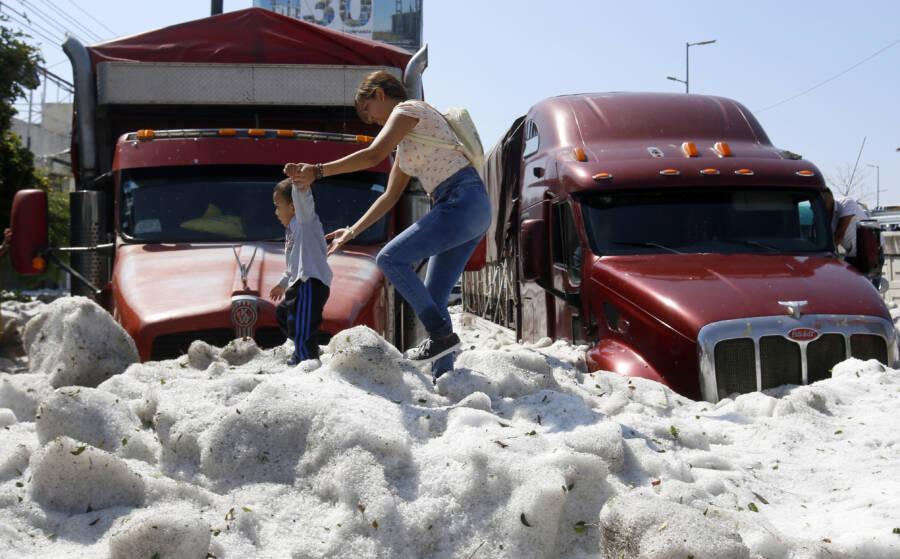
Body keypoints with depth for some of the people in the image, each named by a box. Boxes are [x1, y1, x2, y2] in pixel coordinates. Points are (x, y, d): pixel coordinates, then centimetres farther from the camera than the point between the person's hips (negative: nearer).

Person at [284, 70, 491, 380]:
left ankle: (441, 334, -12)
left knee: (391, 258, -14)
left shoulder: (407, 109, -1)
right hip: (472, 213, 10)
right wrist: (352, 231, 24)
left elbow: (373, 155, -14)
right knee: (432, 301, 6)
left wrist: (317, 171, -12)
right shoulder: (406, 142, 27)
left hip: (462, 201, -10)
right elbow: (390, 196, 28)